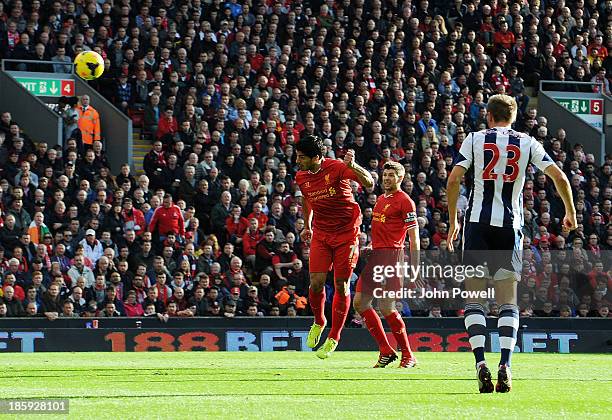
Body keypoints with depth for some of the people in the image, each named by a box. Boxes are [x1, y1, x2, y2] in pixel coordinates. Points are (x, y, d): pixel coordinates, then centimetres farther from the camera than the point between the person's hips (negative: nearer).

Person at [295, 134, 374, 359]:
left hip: (346, 233, -4)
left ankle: (333, 338, 10)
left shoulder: (336, 167, -17)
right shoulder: (301, 177, 1)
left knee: (341, 286, -2)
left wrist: (352, 166, -40)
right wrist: (307, 226, 26)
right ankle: (319, 322, 20)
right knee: (316, 282, -9)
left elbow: (369, 183, -25)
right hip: (320, 234, 4)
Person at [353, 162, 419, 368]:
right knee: (360, 302, 4)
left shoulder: (405, 201, -6)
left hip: (391, 254, -9)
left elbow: (414, 237, -9)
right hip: (375, 254, 9)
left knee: (386, 306, -13)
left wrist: (415, 269, -14)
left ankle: (408, 355, -2)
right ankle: (386, 351, 10)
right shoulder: (381, 199, 20)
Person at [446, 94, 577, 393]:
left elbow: (453, 180, -4)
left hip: (478, 223, -1)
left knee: (474, 298, 3)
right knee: (508, 302, 6)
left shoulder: (475, 139, 4)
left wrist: (453, 221, 6)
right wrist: (570, 214, 16)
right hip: (510, 225, 1)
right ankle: (505, 364, -12)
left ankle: (480, 362, -15)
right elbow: (559, 178, 2)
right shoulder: (527, 143, 7)